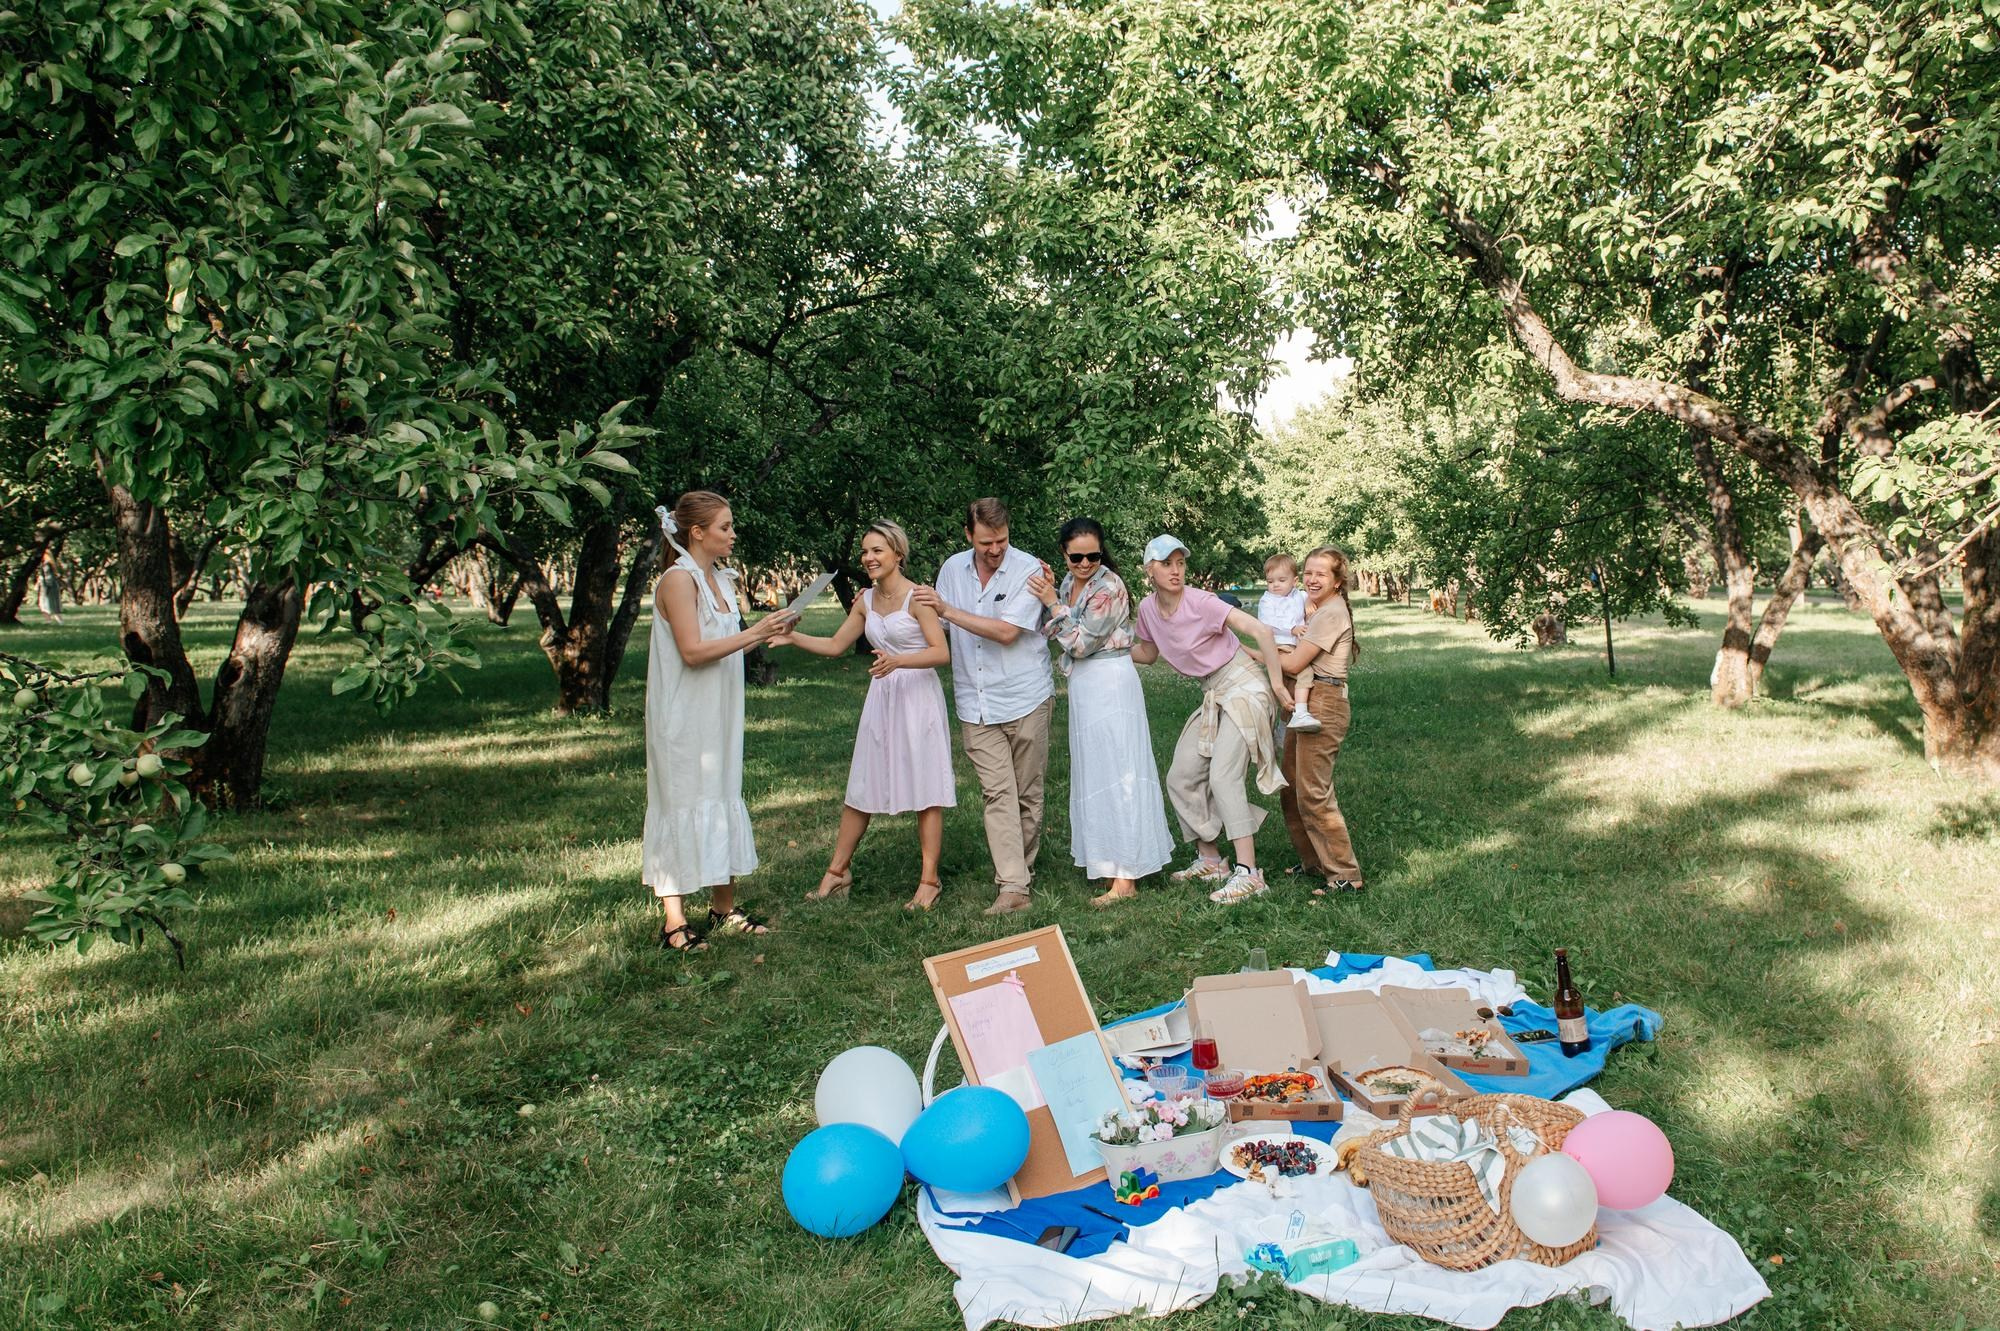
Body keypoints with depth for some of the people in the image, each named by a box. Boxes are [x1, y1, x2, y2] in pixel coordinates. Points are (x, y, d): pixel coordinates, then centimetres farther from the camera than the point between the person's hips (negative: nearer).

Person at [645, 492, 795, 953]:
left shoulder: (720, 578, 11)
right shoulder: (678, 579, -15)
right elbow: (692, 652, -22)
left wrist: (767, 634, 3)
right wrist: (753, 634, -20)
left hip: (717, 716, 9)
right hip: (683, 719, -9)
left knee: (723, 800, 12)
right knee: (683, 804, -3)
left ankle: (724, 909, 23)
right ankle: (674, 922, 6)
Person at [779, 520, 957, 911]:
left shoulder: (916, 597, -11)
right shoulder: (866, 600, 9)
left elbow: (942, 653, -17)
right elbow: (834, 645, 15)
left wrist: (898, 661, -31)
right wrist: (793, 637, 1)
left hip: (918, 697, -6)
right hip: (880, 699, 7)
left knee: (925, 790, 0)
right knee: (861, 788, 11)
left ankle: (929, 880, 8)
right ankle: (837, 871, 22)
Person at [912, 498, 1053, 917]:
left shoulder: (1028, 569, -9)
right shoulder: (953, 568, 6)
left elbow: (1006, 632, -18)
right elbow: (936, 627, 22)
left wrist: (947, 610, -18)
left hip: (1025, 699, -2)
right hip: (976, 705, 3)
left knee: (1027, 795, 8)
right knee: (997, 793, -7)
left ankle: (1022, 872, 24)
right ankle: (1012, 887, -10)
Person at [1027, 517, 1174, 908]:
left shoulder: (1109, 587, -16)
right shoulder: (1068, 582, 9)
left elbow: (1082, 643, -17)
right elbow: (1055, 634, 9)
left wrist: (1053, 603, -17)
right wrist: (1046, 594, -2)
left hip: (1109, 684, -9)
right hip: (1084, 685, 9)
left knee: (1115, 773, -8)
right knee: (1092, 770, 14)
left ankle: (1125, 878, -6)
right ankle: (1103, 856, 26)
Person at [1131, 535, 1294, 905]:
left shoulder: (1200, 602, -22)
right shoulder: (1148, 608, 0)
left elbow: (1262, 632, -26)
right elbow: (1148, 653, 18)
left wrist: (1277, 685, -23)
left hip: (1243, 688, -8)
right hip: (1212, 695, 8)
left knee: (1223, 777, -19)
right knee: (1181, 778, 6)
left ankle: (1248, 873, -17)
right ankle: (1210, 860, 19)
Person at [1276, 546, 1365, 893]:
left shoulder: (1330, 613, -14)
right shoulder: (1317, 608, 18)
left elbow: (1293, 664, -16)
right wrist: (1295, 633, -11)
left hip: (1322, 705, -10)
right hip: (1305, 703, 10)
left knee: (1313, 793, -9)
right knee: (1292, 787, 14)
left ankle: (1345, 875, -2)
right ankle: (1313, 862, 25)